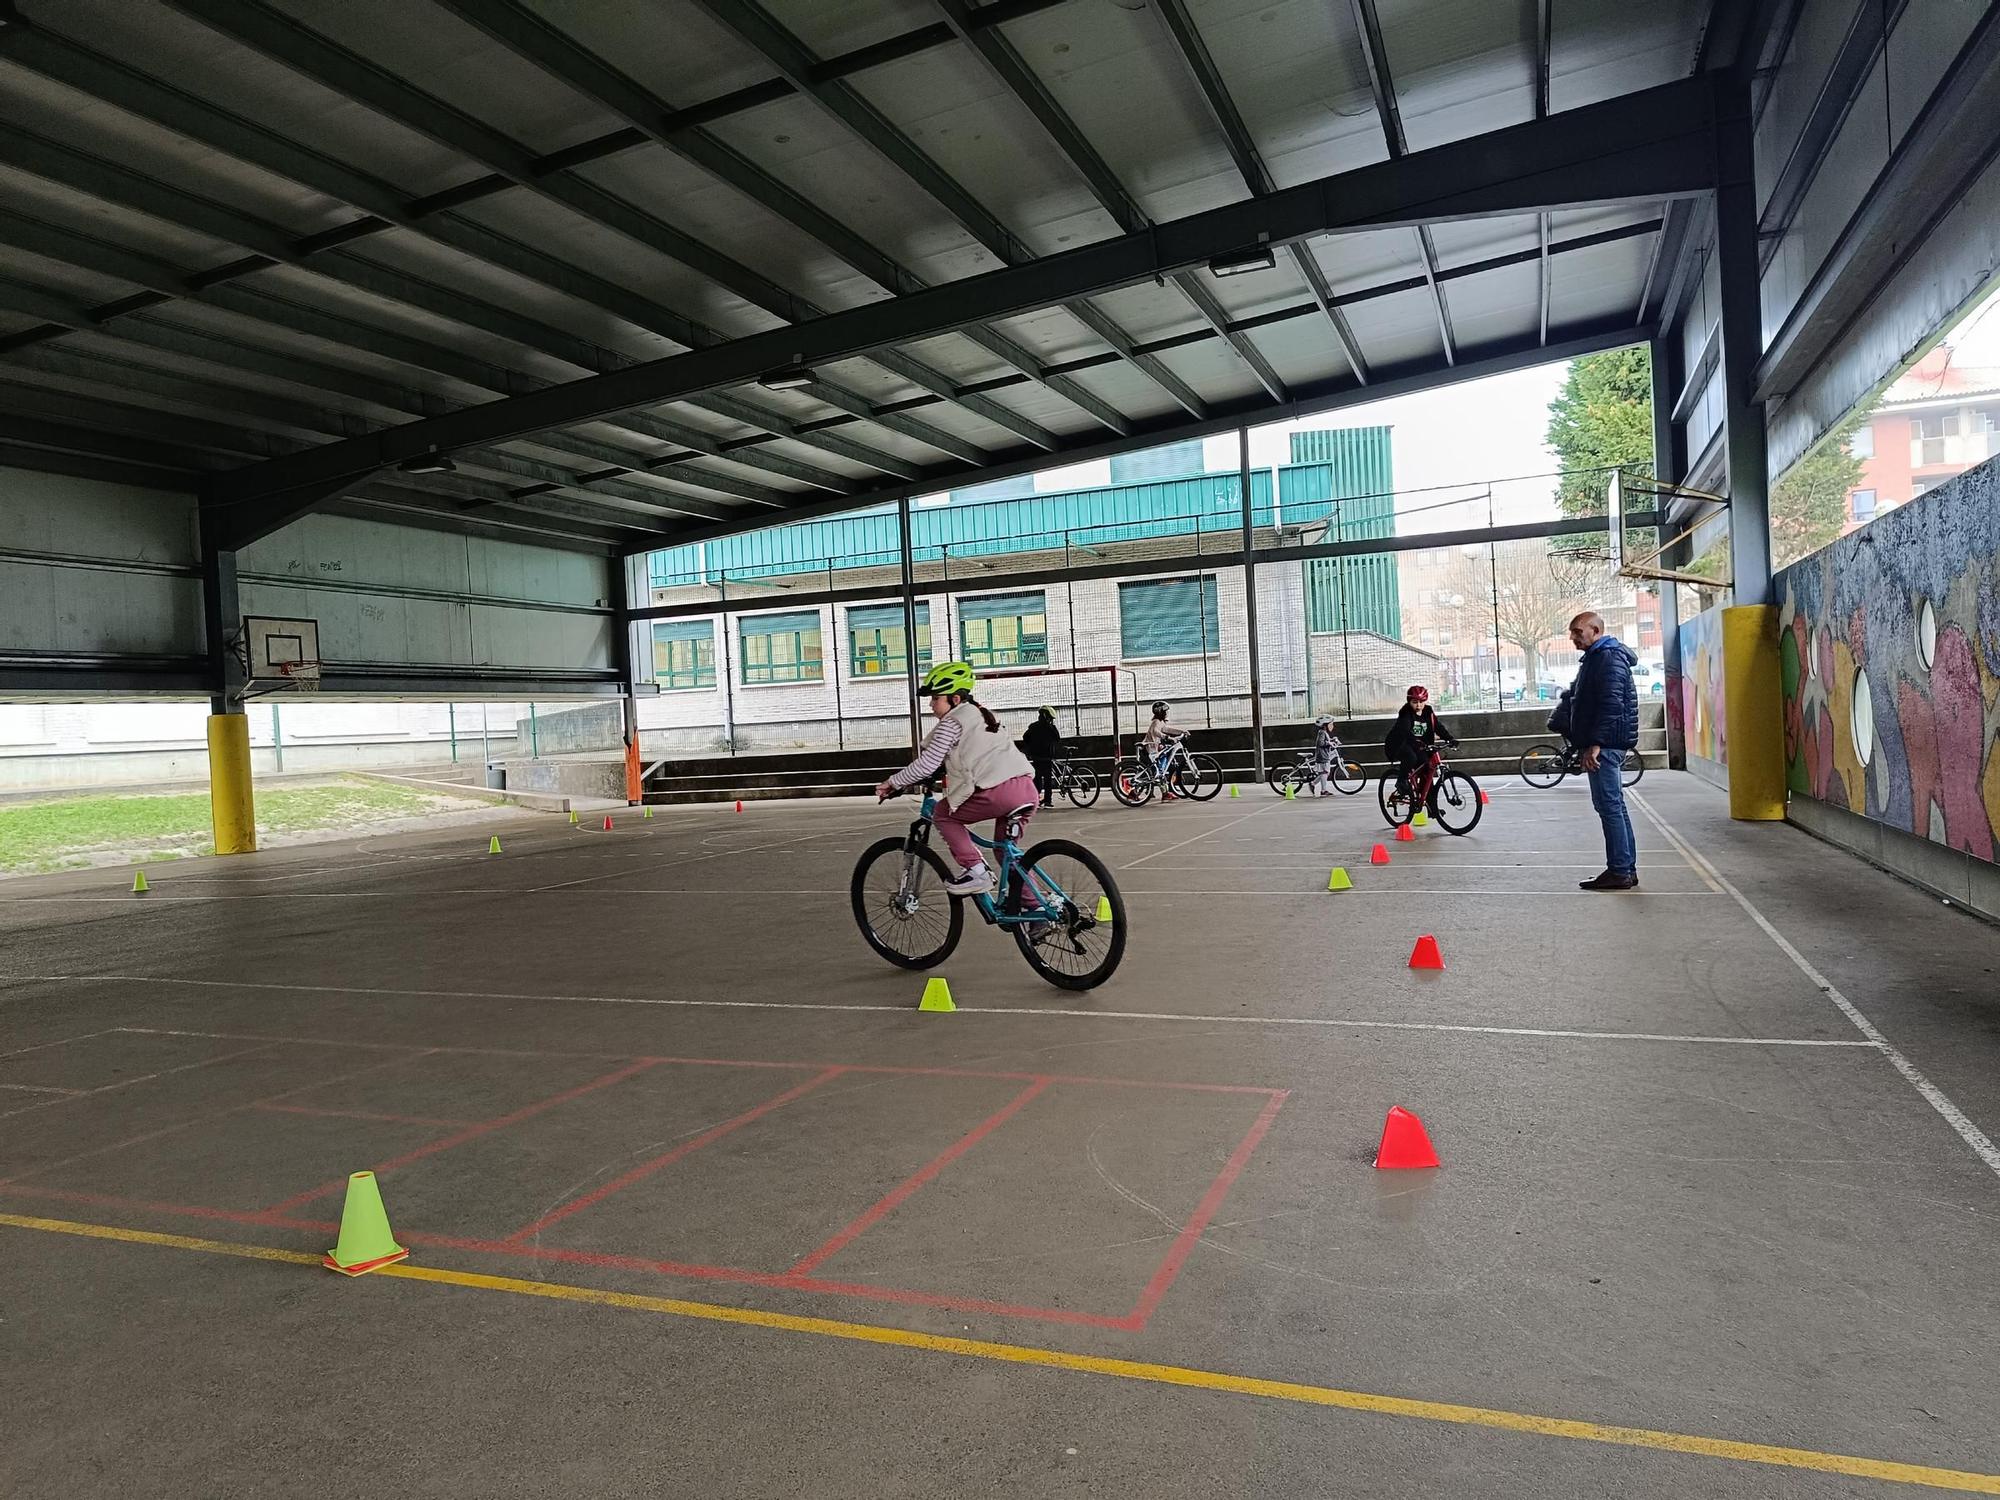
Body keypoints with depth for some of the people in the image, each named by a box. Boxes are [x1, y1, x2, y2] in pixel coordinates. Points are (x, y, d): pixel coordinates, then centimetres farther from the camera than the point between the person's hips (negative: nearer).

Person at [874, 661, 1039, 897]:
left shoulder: (951, 722, 2)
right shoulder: (980, 714, 28)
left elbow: (927, 765, -3)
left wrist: (892, 783, 9)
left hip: (1000, 792, -8)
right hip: (1027, 789, 8)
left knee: (943, 814, 10)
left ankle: (975, 870, 0)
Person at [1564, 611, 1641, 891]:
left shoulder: (1609, 657, -12)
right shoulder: (1596, 657, 21)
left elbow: (1611, 704, -20)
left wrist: (1595, 745, -23)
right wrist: (1585, 746, 22)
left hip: (1606, 744, -11)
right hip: (1606, 745, 11)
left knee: (1609, 806, -9)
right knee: (1614, 806, 12)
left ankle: (1619, 871, -7)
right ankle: (1627, 868, 16)